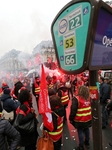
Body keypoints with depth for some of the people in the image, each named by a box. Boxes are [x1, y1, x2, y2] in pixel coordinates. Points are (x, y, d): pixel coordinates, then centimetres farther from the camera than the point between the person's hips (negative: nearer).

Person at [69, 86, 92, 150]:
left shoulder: (76, 99, -21)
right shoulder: (89, 98, -3)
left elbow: (73, 110, -19)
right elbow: (91, 108, 9)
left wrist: (71, 119, -6)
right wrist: (91, 116, 21)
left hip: (79, 120, -6)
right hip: (88, 119, 6)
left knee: (80, 132, 8)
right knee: (86, 130, 23)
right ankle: (87, 143, 42)